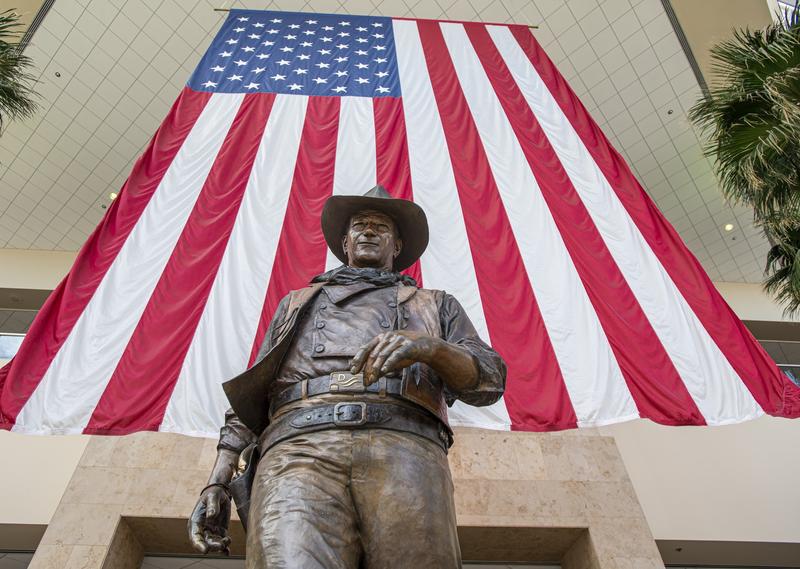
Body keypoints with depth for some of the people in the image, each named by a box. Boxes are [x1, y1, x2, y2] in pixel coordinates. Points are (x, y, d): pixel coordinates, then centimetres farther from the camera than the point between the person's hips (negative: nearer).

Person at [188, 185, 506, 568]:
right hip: (300, 446, 1)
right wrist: (217, 482, 12)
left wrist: (428, 346, -8)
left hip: (404, 448, 0)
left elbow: (490, 379, 14)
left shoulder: (435, 305, 30)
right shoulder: (297, 303, 35)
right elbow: (251, 394, 27)